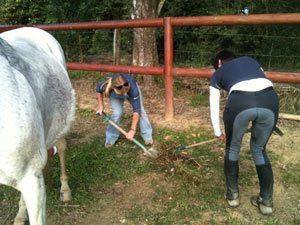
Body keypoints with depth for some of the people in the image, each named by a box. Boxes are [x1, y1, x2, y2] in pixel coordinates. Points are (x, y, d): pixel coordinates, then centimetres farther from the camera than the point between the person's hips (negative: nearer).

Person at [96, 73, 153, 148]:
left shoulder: (133, 88, -47)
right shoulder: (106, 85, -42)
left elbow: (137, 111, -41)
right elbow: (98, 90, -15)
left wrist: (132, 130, -40)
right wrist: (101, 107, -13)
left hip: (131, 88, 0)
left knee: (140, 111, -11)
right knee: (117, 113, -18)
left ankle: (147, 136, 7)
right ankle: (111, 139, 3)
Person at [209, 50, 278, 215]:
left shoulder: (218, 73, 29)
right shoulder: (251, 61, 35)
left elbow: (214, 107, 32)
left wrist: (218, 133, 46)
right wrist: (255, 123, 43)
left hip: (240, 102, -3)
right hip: (270, 100, 3)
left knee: (232, 148, 24)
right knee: (259, 149, 24)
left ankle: (232, 194, 36)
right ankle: (266, 201, 30)